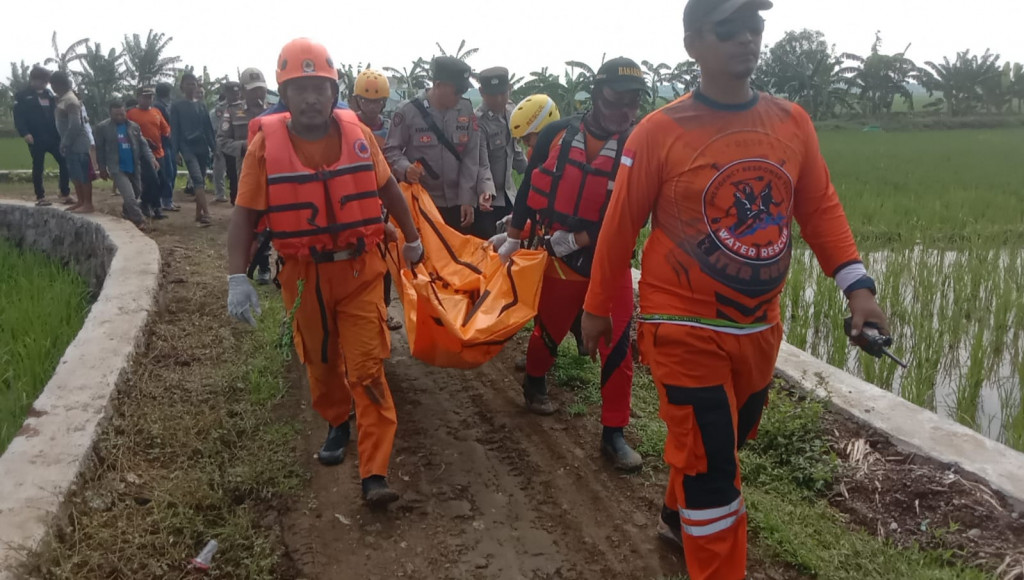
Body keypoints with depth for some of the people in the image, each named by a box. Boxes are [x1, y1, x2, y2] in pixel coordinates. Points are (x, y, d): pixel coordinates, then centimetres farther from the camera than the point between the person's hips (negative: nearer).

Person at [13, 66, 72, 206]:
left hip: (53, 136, 4)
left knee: (64, 162, -2)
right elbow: (18, 116, -7)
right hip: (36, 138, -4)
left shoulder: (48, 94, 13)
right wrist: (25, 133, -19)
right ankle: (40, 197, 11)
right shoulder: (22, 95, -1)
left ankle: (65, 194, 8)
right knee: (38, 167, 3)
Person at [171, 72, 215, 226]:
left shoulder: (201, 105, 13)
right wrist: (176, 151, -7)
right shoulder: (176, 107, 3)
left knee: (201, 181, 9)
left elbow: (208, 127, 12)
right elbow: (174, 130, 0)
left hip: (202, 147, 4)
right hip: (187, 147, -4)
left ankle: (199, 214, 18)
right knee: (197, 179, -18)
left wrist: (213, 147, 6)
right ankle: (206, 214, -27)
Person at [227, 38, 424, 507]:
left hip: (359, 269, 0)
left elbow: (387, 188, 10)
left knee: (366, 368, -4)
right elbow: (245, 214, -8)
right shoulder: (266, 142, -9)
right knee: (320, 361, 18)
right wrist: (237, 278, -18)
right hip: (305, 274, 1)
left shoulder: (357, 133, -5)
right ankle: (337, 424, 45)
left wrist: (412, 239, 18)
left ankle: (375, 473, -2)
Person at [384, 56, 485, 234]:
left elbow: (471, 158, 2)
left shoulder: (466, 110, 2)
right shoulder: (408, 111, -9)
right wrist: (405, 168, -23)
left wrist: (467, 199, -3)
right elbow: (391, 150, -1)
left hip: (456, 203, 3)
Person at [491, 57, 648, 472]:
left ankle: (613, 434, 10)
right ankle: (534, 383, 49)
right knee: (548, 332, 19)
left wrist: (578, 239, -20)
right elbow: (529, 189, 6)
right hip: (559, 261, 1)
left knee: (617, 347, -2)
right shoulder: (557, 135, -6)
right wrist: (513, 237, 12)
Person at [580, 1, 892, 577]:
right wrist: (597, 307, 1)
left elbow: (820, 208, 6)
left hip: (759, 328, 6)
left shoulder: (793, 122, 0)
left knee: (724, 445, 23)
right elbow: (621, 225, -7)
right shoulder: (659, 132, -14)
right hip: (685, 329, -5)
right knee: (709, 463, -2)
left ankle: (679, 518, 50)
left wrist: (857, 284, -5)